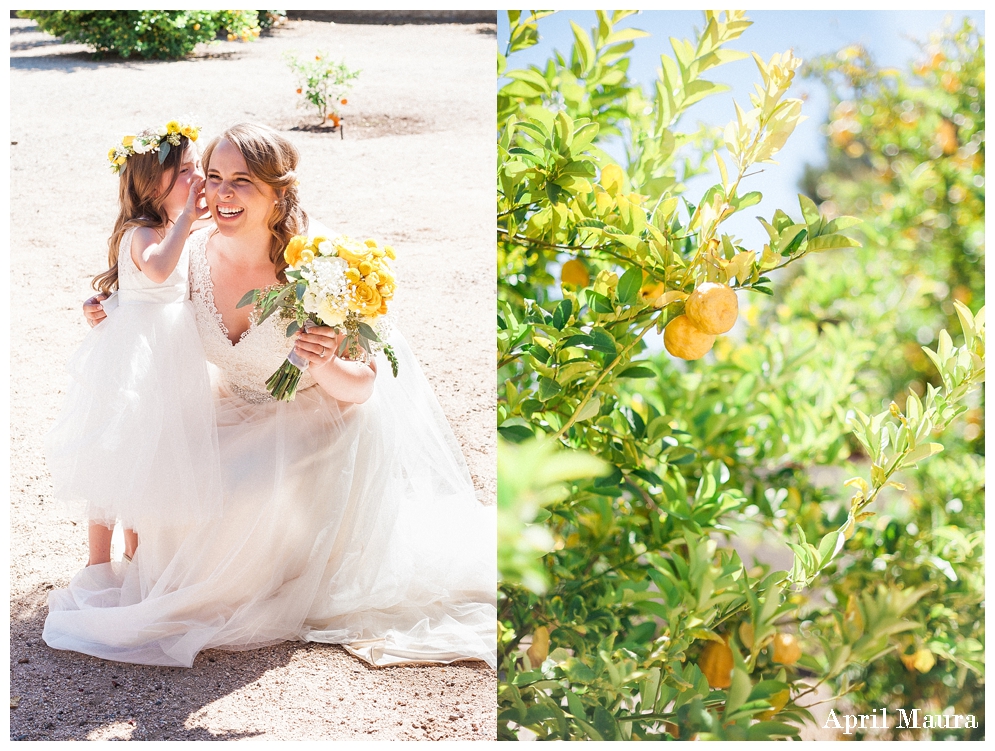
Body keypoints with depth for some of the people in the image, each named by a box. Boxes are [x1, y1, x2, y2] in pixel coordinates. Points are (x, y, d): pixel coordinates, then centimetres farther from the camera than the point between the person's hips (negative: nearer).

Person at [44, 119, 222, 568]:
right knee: (121, 457, 3)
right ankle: (99, 561, 19)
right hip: (134, 358, -9)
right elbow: (157, 268, -45)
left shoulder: (170, 229, 7)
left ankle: (136, 554, 33)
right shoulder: (141, 232, -22)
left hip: (166, 355, 9)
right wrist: (187, 216, -37)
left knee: (149, 458, 18)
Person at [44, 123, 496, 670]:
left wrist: (326, 365, -42)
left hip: (315, 420, -5)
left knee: (248, 498, -25)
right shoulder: (197, 253, -14)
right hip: (235, 413, 5)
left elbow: (362, 385, -21)